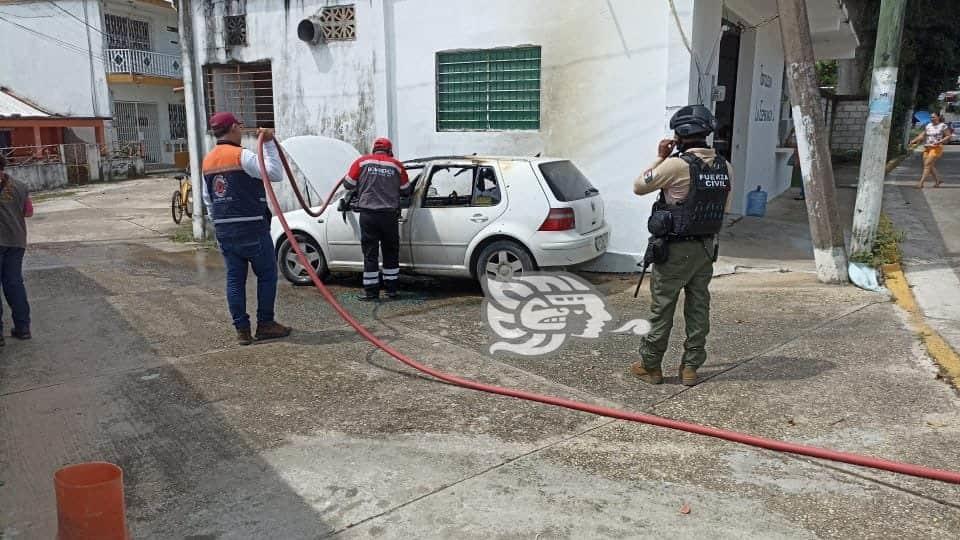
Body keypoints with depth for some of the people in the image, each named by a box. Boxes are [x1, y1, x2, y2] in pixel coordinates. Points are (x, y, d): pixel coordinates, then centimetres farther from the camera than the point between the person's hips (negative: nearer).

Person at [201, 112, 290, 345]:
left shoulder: (208, 161, 13)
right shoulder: (241, 155, -12)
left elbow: (207, 199, 19)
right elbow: (275, 173, -18)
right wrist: (269, 143, -13)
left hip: (224, 231, 7)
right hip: (251, 229, -7)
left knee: (235, 279, 9)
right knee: (267, 275, 5)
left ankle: (242, 329, 11)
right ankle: (265, 324, 10)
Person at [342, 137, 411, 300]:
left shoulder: (362, 162, 2)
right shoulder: (397, 165, 6)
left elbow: (348, 184, 5)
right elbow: (406, 191, 12)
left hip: (368, 214, -1)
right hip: (390, 214, 1)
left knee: (370, 253, 4)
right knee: (391, 253, 13)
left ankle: (371, 291, 6)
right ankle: (391, 289, 18)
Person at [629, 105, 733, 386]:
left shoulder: (677, 165, -18)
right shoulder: (724, 167, 3)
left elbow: (638, 187, -8)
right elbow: (723, 208, 11)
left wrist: (659, 158, 0)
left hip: (675, 249, -6)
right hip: (706, 248, 6)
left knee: (662, 309, 5)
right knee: (698, 308, 12)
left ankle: (650, 366, 15)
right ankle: (690, 367, 19)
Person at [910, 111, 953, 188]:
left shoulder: (943, 126, -3)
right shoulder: (928, 126, 12)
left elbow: (948, 136, -2)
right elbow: (922, 135, 10)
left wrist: (939, 142, -17)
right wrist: (914, 141, -5)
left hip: (936, 148, -6)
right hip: (927, 147, 6)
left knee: (927, 164, -14)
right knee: (930, 166, 9)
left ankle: (921, 183, -17)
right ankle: (937, 180, 27)